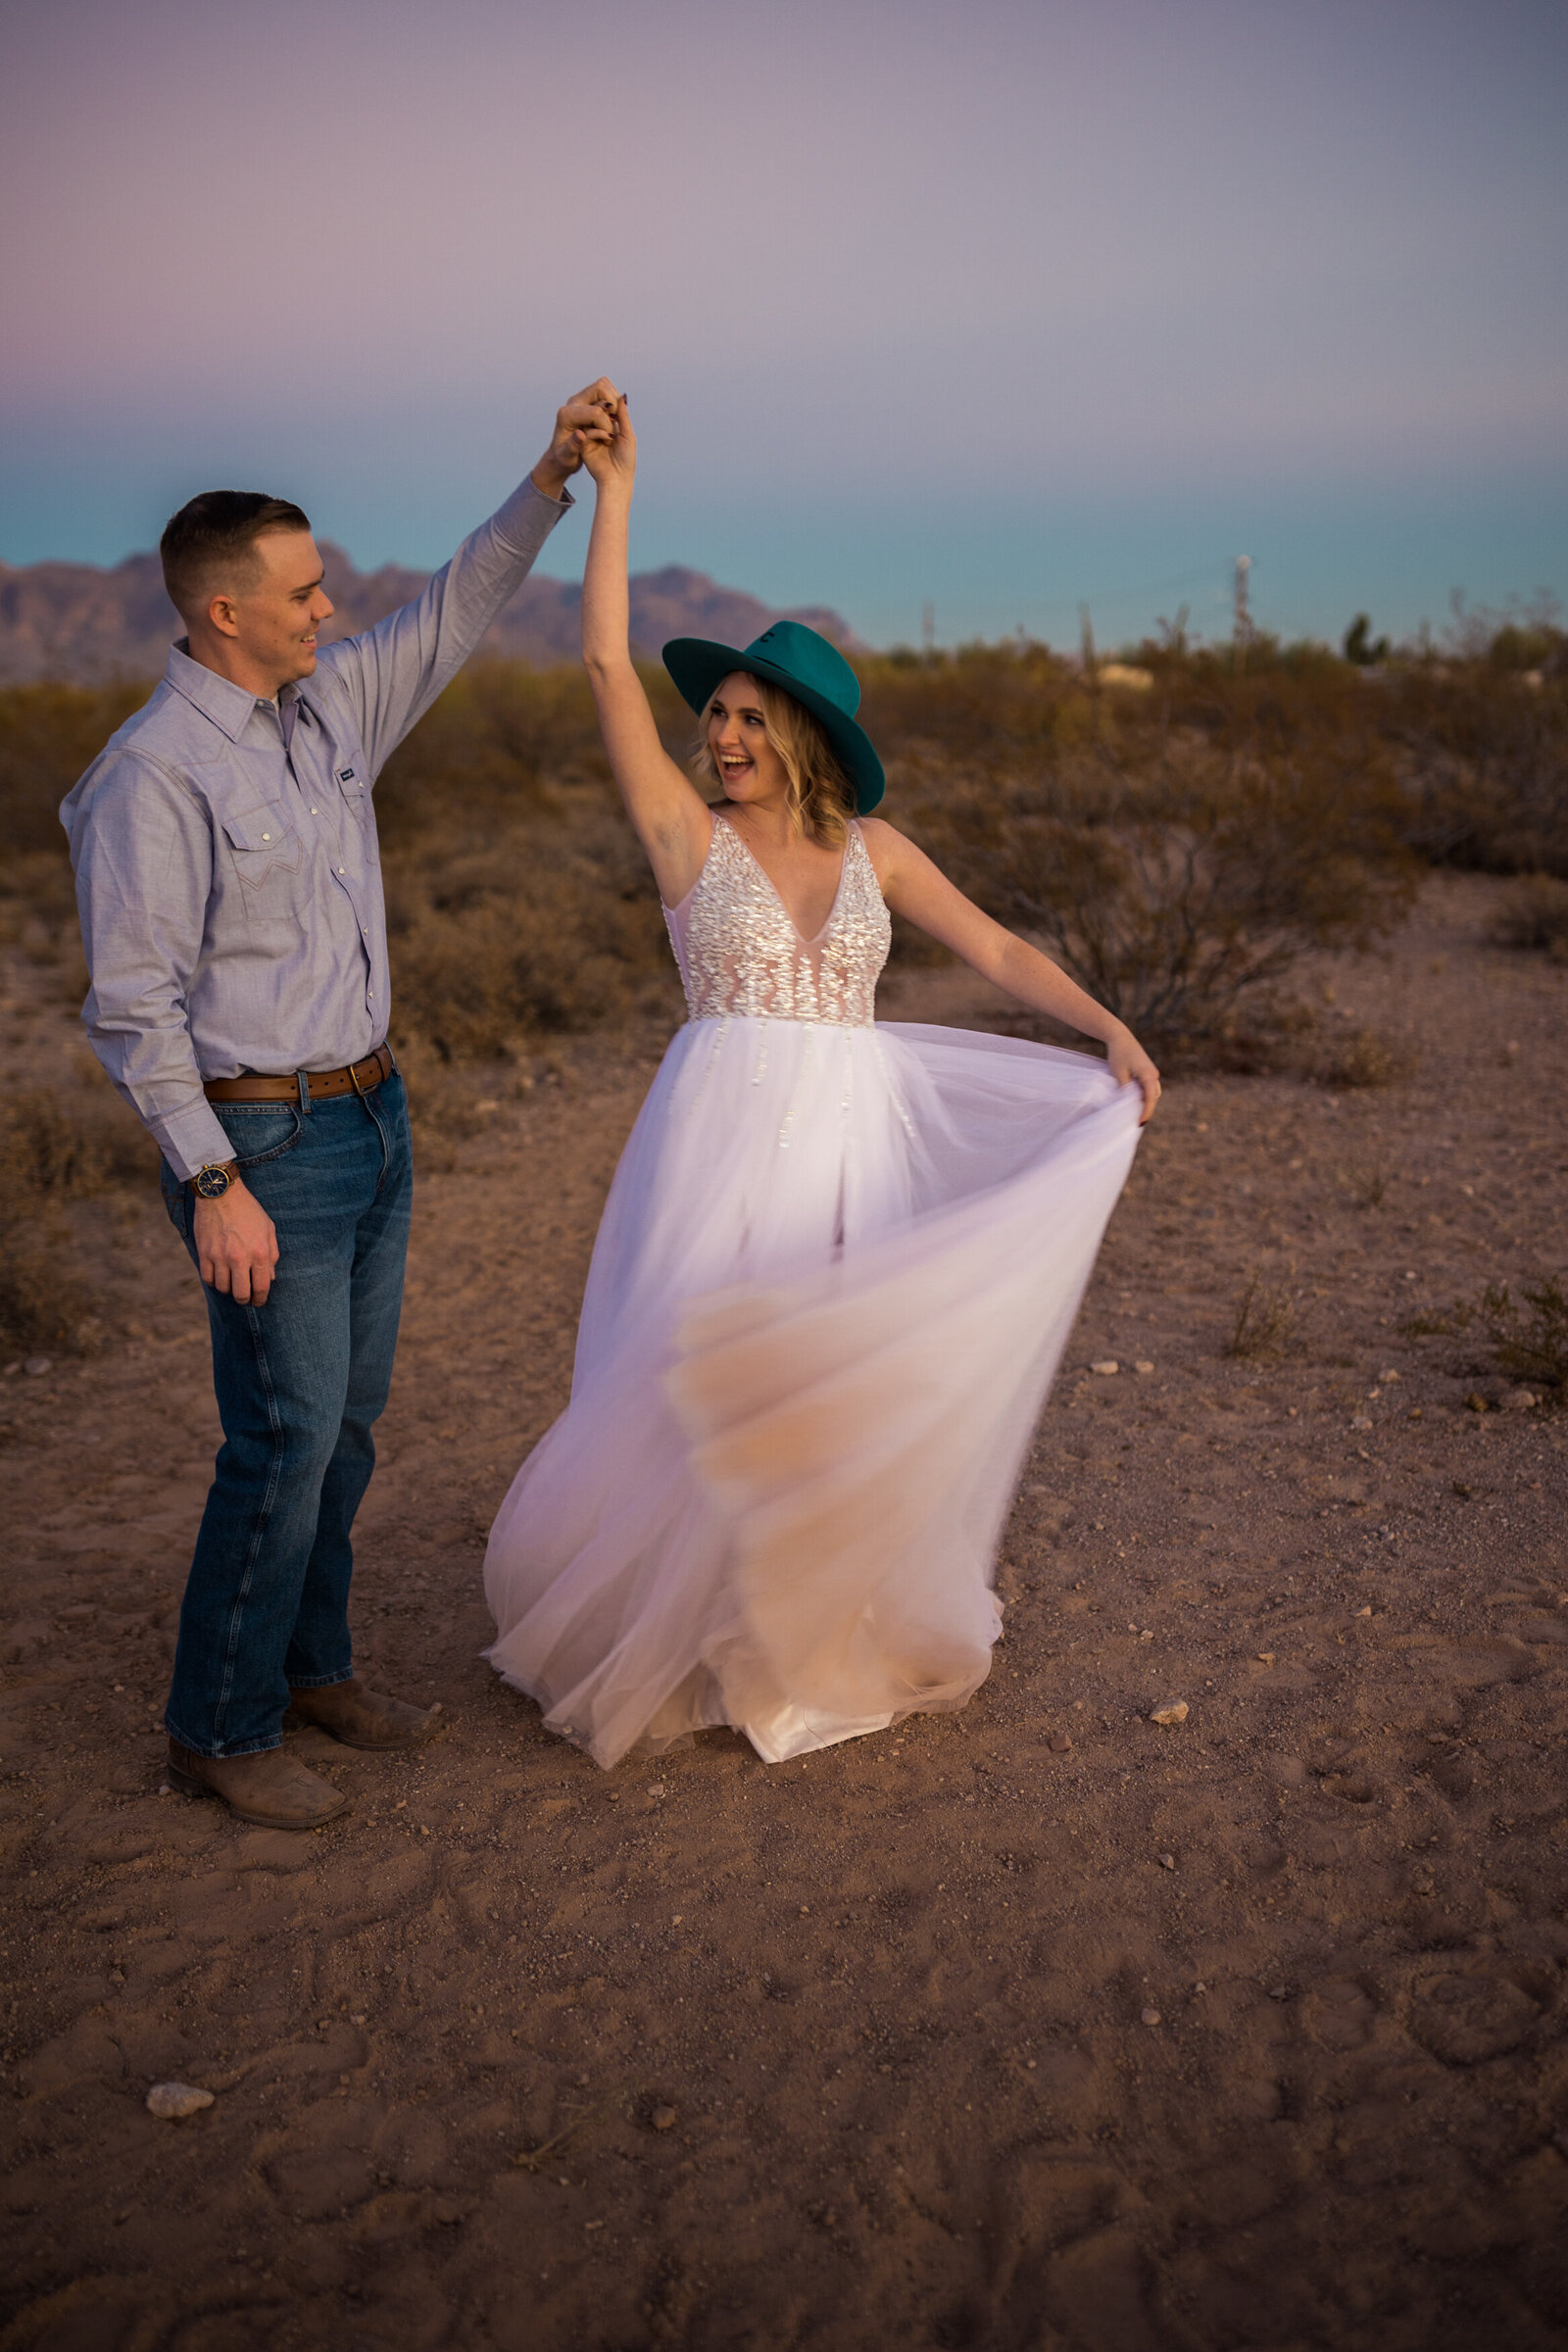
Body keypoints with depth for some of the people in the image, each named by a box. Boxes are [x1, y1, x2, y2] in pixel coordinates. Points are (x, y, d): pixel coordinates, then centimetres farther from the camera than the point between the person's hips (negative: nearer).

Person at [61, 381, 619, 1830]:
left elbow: (455, 616, 16)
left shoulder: (331, 708, 6)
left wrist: (549, 483, 4)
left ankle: (310, 1666, 31)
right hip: (266, 1142, -8)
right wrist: (213, 1183, -19)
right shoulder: (155, 773, -18)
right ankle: (220, 1728, 14)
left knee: (348, 1419, 15)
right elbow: (133, 1005, -18)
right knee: (287, 1437, -3)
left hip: (371, 1113, 8)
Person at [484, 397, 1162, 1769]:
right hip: (729, 1140, -3)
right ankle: (677, 1639, 19)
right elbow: (606, 662, -8)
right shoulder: (687, 832, -1)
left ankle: (828, 1636, 28)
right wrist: (612, 487, -7)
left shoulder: (872, 850, 7)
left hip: (856, 1141, 3)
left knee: (845, 1386, 9)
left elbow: (997, 951, 6)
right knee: (702, 1387, -1)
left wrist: (1109, 1032, -7)